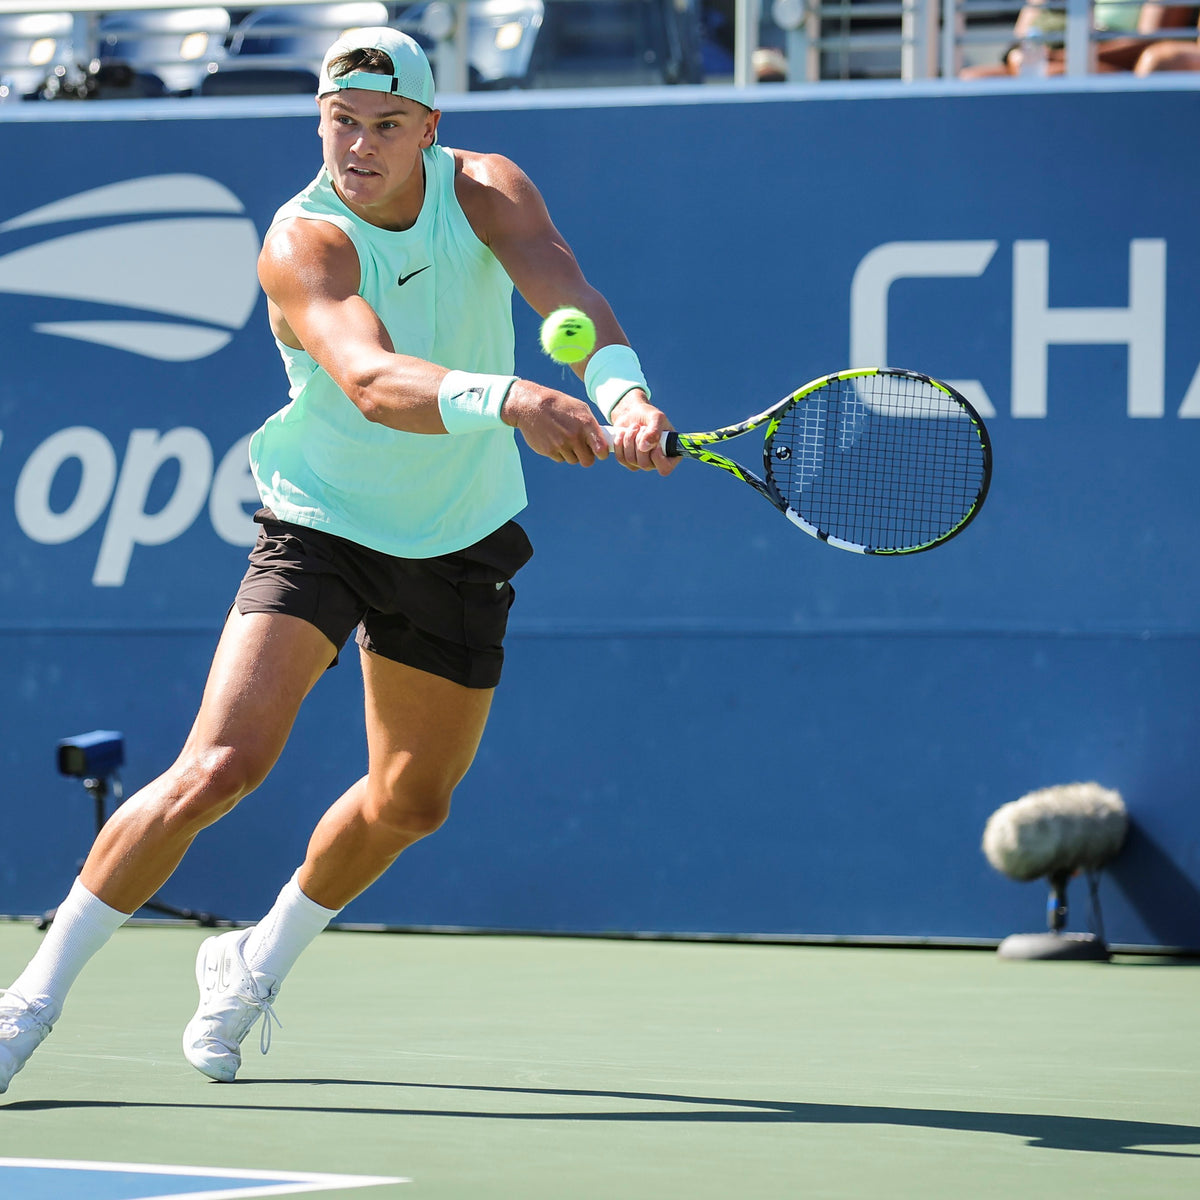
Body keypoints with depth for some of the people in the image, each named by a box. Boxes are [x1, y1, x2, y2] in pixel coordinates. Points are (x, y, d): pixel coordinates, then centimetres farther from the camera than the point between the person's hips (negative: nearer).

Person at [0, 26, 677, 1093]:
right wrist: (511, 399, -60)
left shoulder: (488, 191, -13)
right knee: (219, 766, -20)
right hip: (321, 525, -4)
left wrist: (624, 392, -52)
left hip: (458, 539, 5)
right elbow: (373, 382, -41)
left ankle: (256, 965, 41)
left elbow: (573, 302, -30)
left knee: (411, 801, 14)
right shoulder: (303, 242, -24)